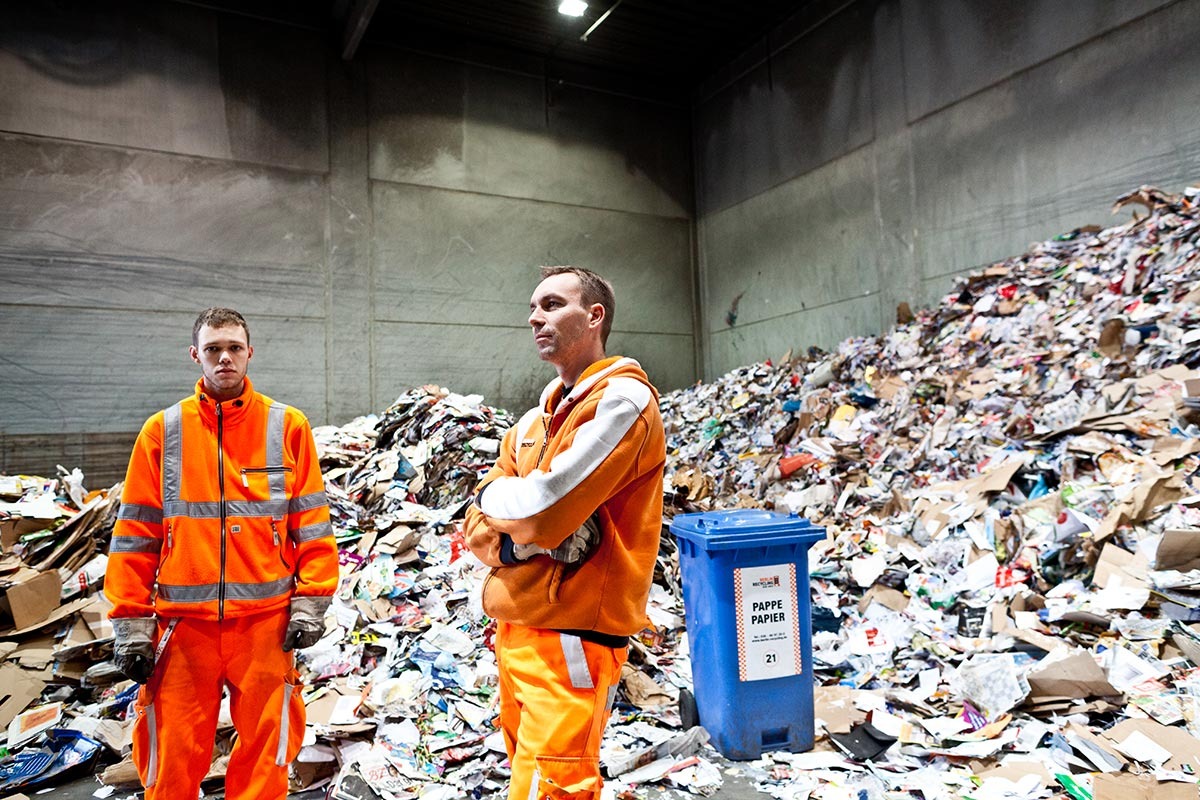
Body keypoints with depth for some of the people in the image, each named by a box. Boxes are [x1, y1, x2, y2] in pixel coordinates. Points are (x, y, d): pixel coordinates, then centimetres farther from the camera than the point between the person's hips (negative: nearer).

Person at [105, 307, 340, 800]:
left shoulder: (288, 427, 1)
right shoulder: (162, 431, 4)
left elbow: (312, 523, 1)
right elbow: (135, 533, 5)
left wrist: (310, 602, -4)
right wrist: (129, 621, 2)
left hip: (266, 617, -1)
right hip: (183, 619, 1)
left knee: (264, 752, 8)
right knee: (174, 758, 10)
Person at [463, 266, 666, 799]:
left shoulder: (622, 399, -13)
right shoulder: (539, 417, 13)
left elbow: (543, 505, -23)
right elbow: (478, 527, 9)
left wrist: (492, 496, -2)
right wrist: (514, 540, -12)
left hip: (571, 633, -8)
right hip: (513, 624, 8)